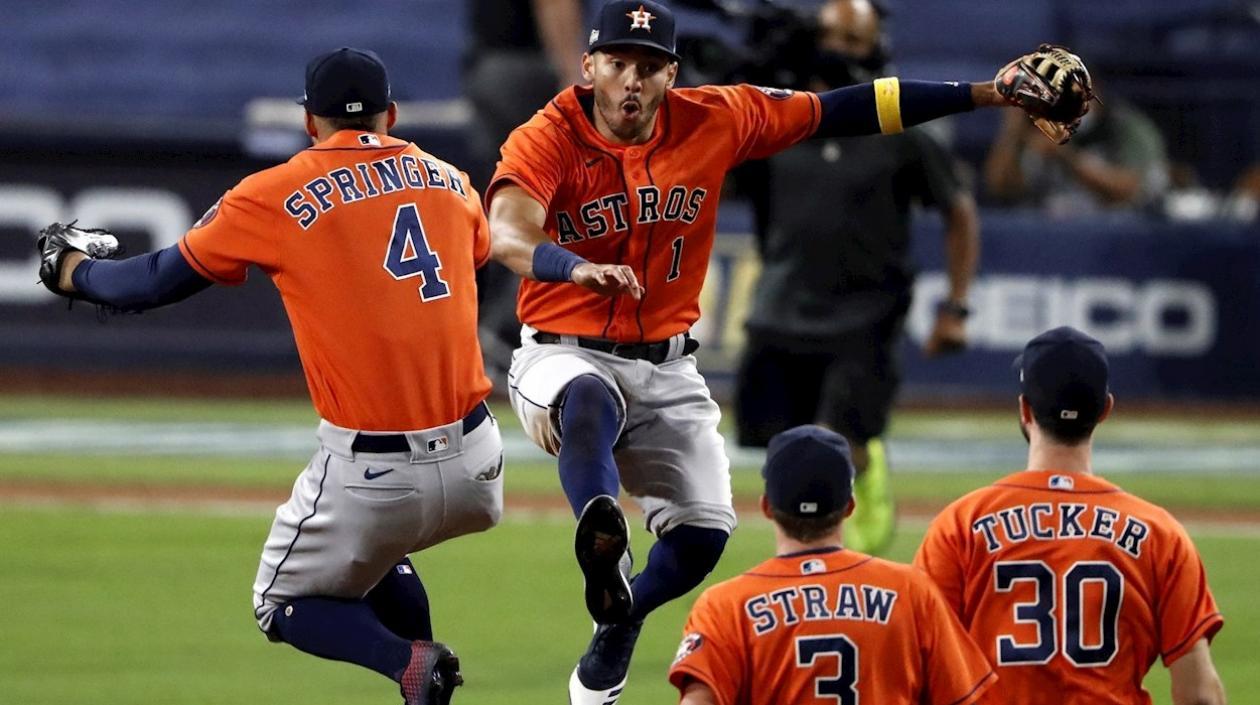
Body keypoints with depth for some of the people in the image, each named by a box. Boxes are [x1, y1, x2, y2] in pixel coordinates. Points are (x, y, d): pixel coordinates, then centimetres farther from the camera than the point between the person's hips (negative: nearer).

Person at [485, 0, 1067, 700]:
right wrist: (578, 268, -57)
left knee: (703, 532, -5)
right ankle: (603, 545, -62)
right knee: (590, 404, -38)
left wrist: (985, 94, -3)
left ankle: (615, 629, 23)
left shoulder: (714, 120, -4)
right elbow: (507, 236, -34)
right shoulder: (545, 141, -15)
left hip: (668, 372, 4)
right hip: (565, 354, -4)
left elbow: (844, 111, 0)